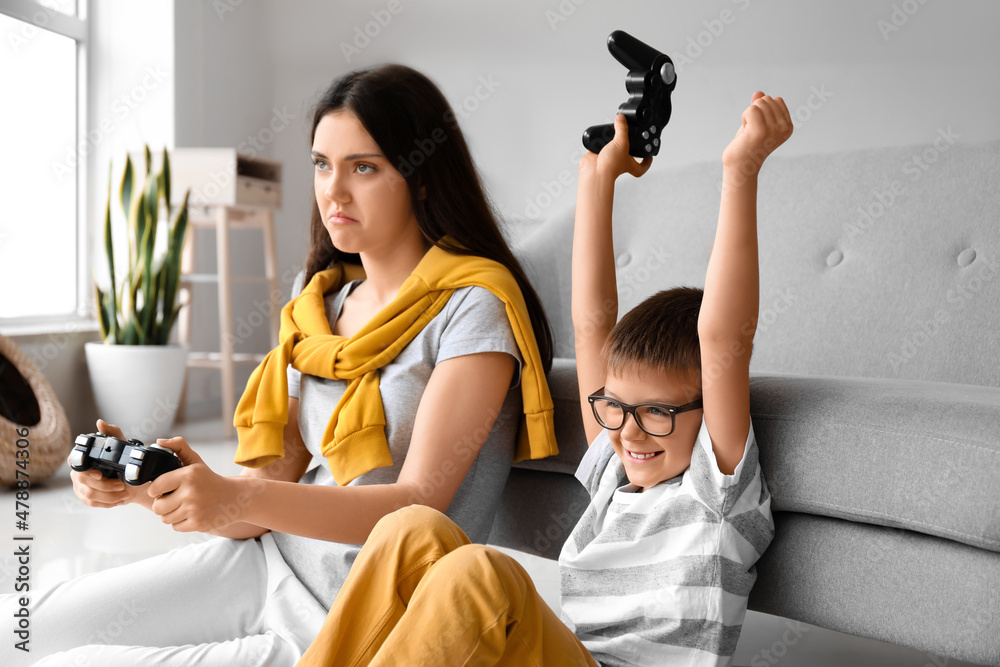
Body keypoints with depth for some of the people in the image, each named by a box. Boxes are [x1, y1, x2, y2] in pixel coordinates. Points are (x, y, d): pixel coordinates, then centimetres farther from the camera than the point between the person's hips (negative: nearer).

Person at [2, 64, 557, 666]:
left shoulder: (473, 307, -12)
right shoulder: (320, 305, 10)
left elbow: (418, 504, -19)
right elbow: (272, 492, 7)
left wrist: (239, 498, -30)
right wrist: (147, 485, -11)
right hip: (274, 559, 7)